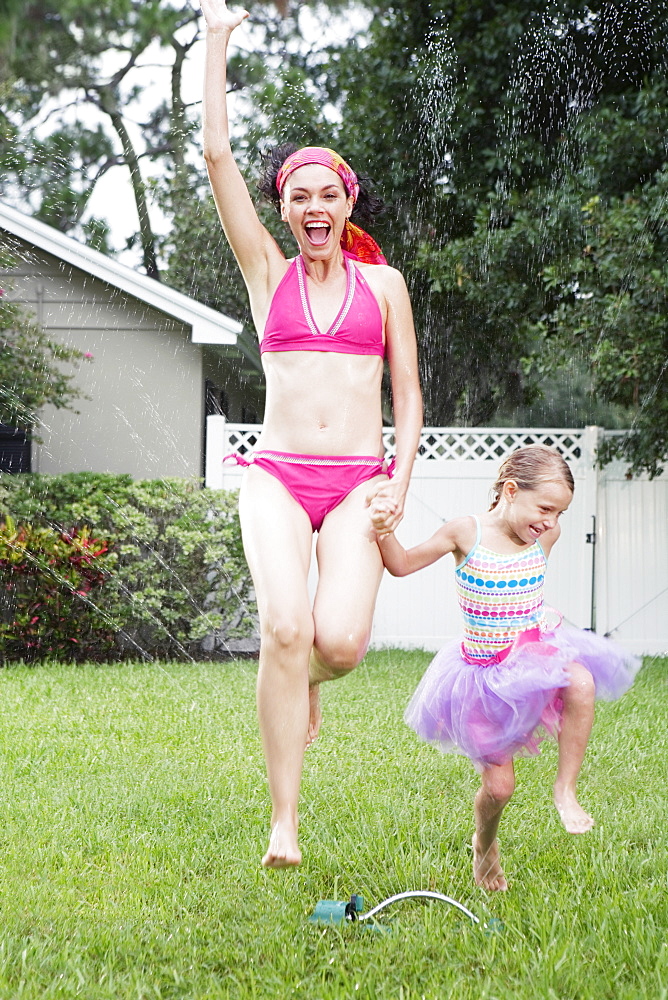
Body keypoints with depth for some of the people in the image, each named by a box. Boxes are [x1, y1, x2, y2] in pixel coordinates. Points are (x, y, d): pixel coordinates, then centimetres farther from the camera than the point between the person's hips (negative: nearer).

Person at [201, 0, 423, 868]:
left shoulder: (382, 283, 11)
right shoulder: (269, 273, 10)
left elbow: (408, 393, 11)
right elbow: (217, 155, 4)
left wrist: (399, 484, -3)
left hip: (359, 480, 0)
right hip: (278, 473, 0)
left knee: (341, 640, -19)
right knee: (284, 627, -22)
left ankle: (304, 687, 21)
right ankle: (284, 823, -14)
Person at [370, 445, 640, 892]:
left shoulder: (546, 536, -5)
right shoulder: (466, 533, -15)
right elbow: (403, 564, -4)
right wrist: (383, 532, -20)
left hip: (536, 652, 2)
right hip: (486, 672, -2)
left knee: (582, 683, -35)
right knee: (499, 787, -2)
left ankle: (565, 789, -15)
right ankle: (485, 844, 34)